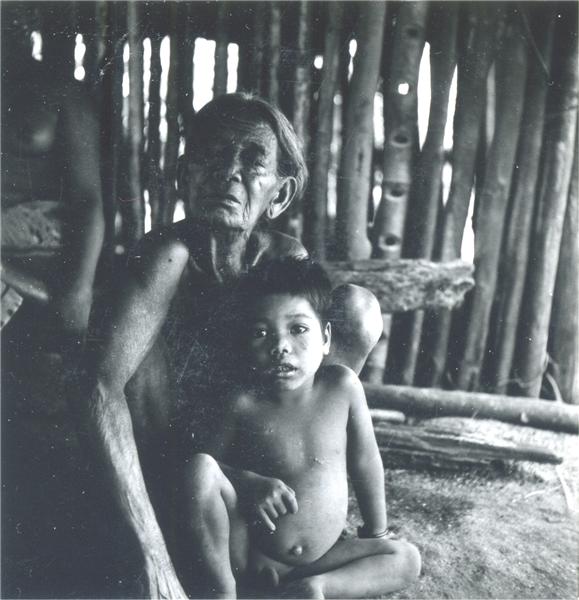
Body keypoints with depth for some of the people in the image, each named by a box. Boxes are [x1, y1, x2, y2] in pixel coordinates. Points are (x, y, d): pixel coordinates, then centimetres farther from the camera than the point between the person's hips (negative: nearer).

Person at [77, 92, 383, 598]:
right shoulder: (172, 253, -29)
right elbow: (99, 390, -39)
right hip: (160, 448, -3)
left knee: (358, 305, -12)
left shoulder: (288, 260, -16)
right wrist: (153, 553, -43)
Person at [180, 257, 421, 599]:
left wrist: (376, 534, 9)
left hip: (320, 558, 2)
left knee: (407, 560, -9)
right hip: (250, 554, -2)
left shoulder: (342, 386, -12)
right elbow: (211, 461, -4)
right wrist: (252, 482, -24)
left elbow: (365, 460, -1)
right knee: (200, 467, -23)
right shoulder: (243, 401, -15)